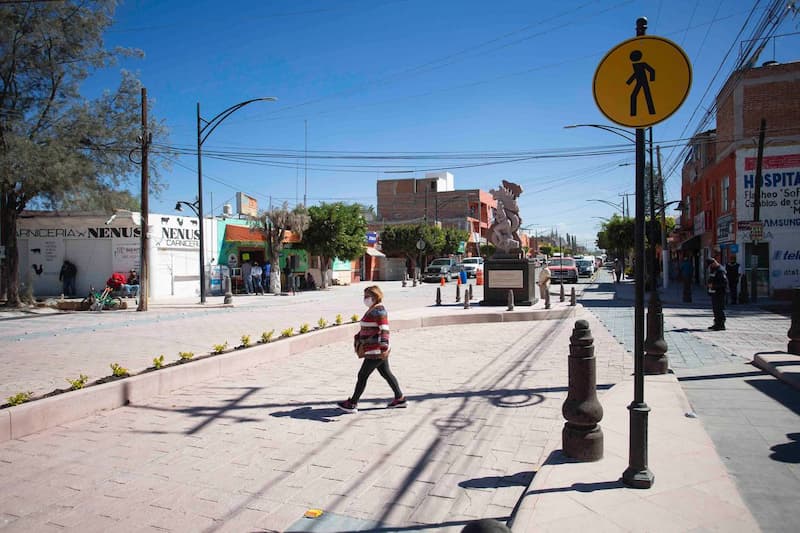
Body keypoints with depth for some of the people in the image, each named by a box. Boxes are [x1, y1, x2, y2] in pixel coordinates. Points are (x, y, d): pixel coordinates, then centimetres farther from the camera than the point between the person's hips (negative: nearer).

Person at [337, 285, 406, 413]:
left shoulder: (379, 310, -17)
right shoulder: (372, 309, 13)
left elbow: (384, 329, -26)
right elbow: (366, 327, 26)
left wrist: (384, 347, -33)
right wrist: (357, 338, 30)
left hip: (376, 351, -10)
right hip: (376, 350, 10)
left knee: (362, 375, -1)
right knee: (386, 374, 16)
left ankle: (352, 404, 9)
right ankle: (400, 399, 25)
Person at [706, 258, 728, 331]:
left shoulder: (720, 270, -15)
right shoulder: (712, 270, 16)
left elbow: (724, 282, -21)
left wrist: (713, 285, -20)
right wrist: (709, 284, 11)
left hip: (719, 292, -10)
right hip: (714, 292, 10)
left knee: (720, 308, -9)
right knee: (715, 308, 14)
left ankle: (721, 325, -6)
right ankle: (717, 324, 22)